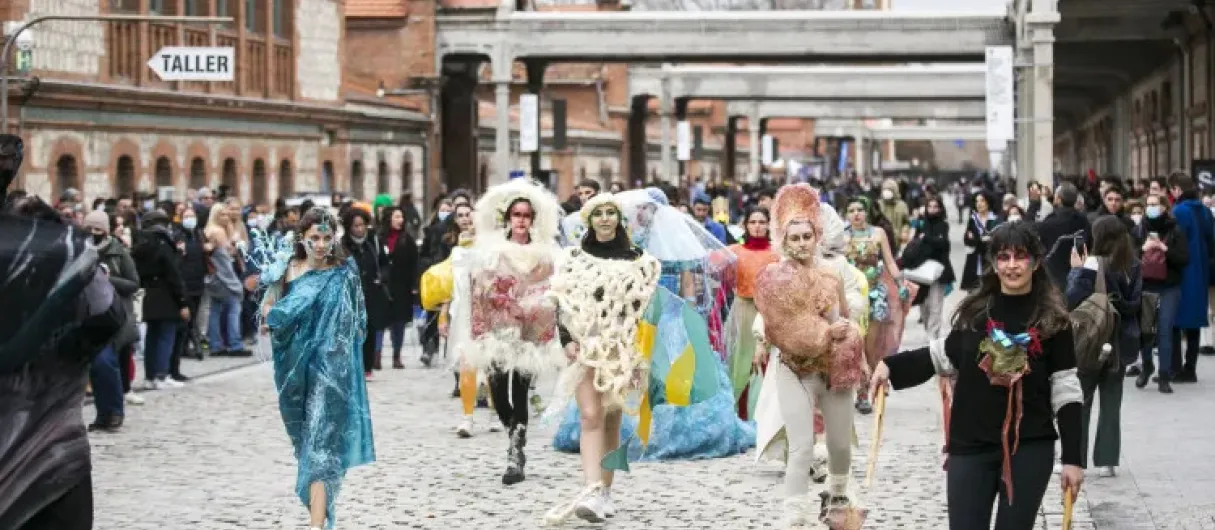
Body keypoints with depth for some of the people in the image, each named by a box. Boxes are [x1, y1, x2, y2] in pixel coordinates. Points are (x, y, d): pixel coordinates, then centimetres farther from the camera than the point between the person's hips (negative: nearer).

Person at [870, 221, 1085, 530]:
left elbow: (1065, 389, -2)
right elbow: (947, 355, 19)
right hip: (971, 445, 2)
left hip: (1030, 447, -2)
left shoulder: (1053, 318, -3)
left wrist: (1073, 457, -5)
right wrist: (891, 366, 7)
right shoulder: (975, 310, 3)